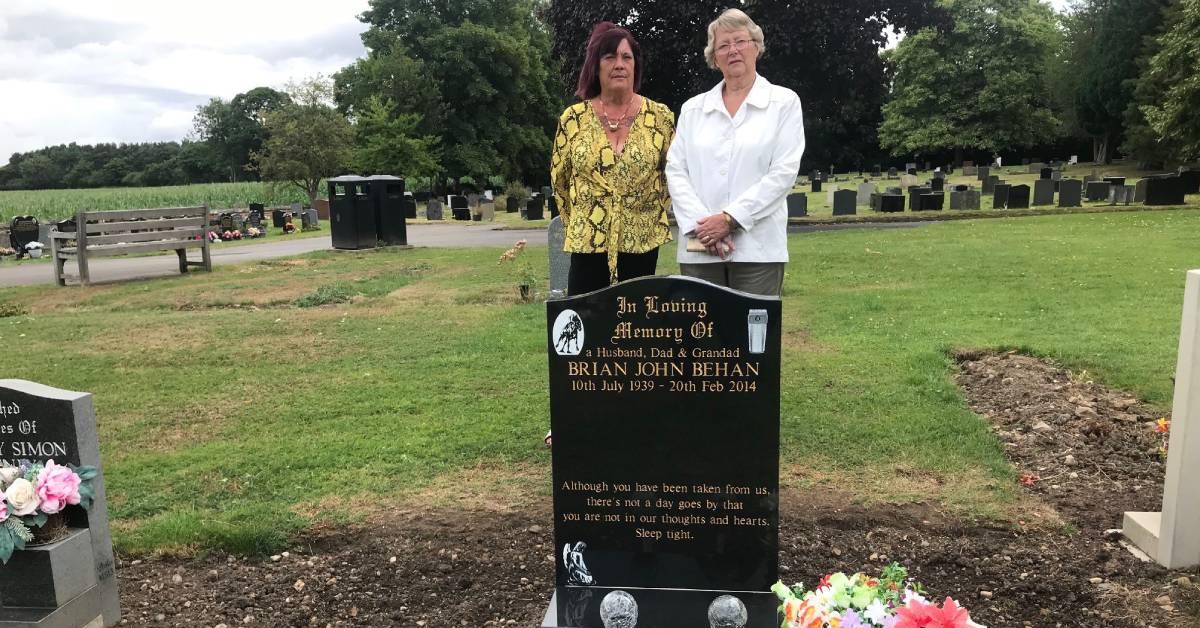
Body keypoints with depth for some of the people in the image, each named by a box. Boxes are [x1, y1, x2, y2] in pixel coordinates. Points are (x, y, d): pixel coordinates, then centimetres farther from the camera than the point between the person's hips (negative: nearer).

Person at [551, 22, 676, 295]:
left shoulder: (660, 116, 0)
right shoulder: (573, 119, 0)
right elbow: (559, 179, 11)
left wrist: (654, 212, 9)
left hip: (642, 242, 1)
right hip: (589, 242, 0)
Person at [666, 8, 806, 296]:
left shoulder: (784, 102, 6)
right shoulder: (692, 108, 13)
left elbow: (783, 171, -4)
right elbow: (675, 171, 6)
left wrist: (730, 218, -13)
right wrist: (700, 224, -10)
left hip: (757, 247, -2)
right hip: (699, 248, 3)